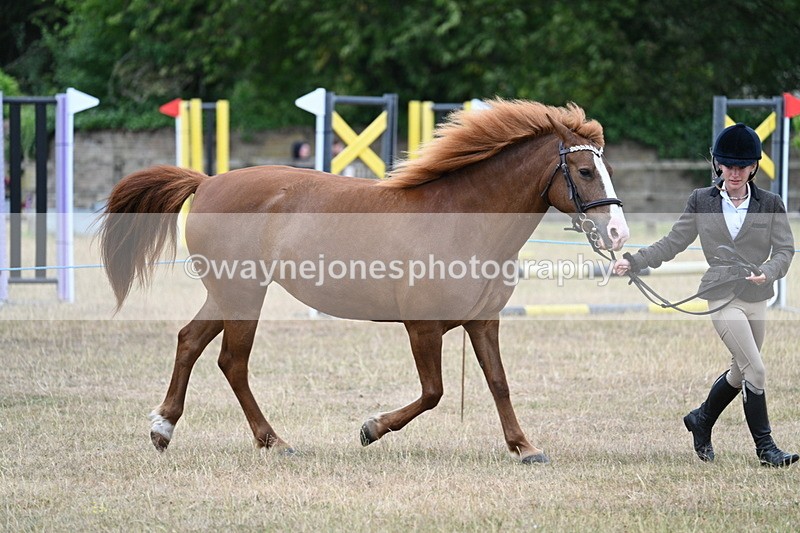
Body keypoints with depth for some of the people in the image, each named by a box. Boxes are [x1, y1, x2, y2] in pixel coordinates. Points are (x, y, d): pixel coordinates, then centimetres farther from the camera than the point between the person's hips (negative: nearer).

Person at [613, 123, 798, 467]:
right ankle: (765, 447, -5)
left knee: (740, 373, 17)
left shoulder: (770, 204, 3)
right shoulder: (701, 201, 2)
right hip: (722, 296, -4)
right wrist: (633, 262, -5)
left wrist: (768, 272, -24)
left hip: (756, 299, 4)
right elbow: (672, 244, 5)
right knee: (755, 370, -13)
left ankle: (701, 420, 41)